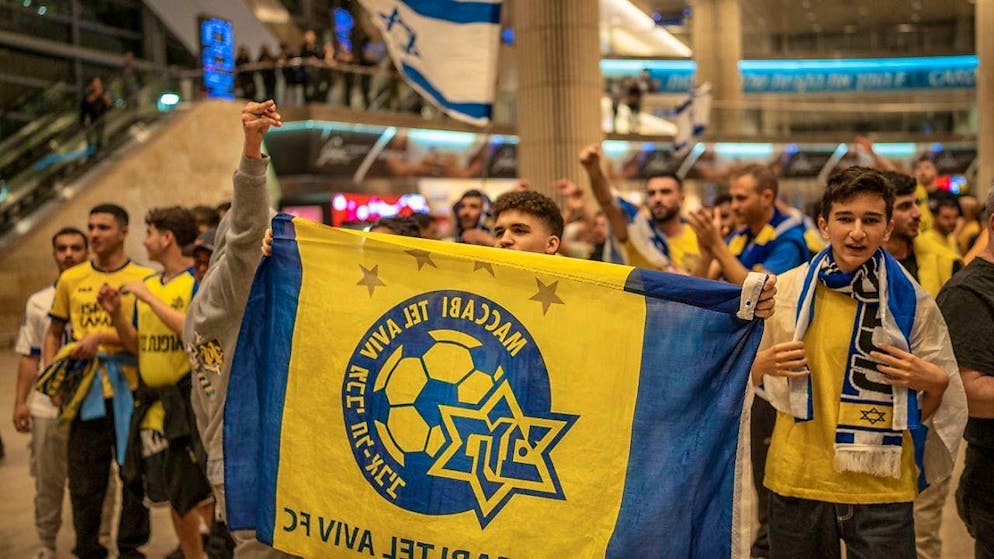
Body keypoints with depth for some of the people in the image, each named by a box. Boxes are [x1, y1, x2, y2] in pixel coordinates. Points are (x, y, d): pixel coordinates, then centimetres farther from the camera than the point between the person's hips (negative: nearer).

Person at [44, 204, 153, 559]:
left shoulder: (144, 278, -1)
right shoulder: (71, 279, 9)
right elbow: (54, 333, 18)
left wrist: (101, 337, -19)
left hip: (130, 391, -2)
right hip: (86, 393, 2)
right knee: (84, 480, 7)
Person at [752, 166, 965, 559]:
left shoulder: (912, 303, -2)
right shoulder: (787, 290, 0)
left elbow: (933, 410, 6)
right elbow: (748, 379, 12)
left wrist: (935, 382, -15)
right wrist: (763, 364, -9)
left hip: (882, 488, -1)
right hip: (796, 480, 1)